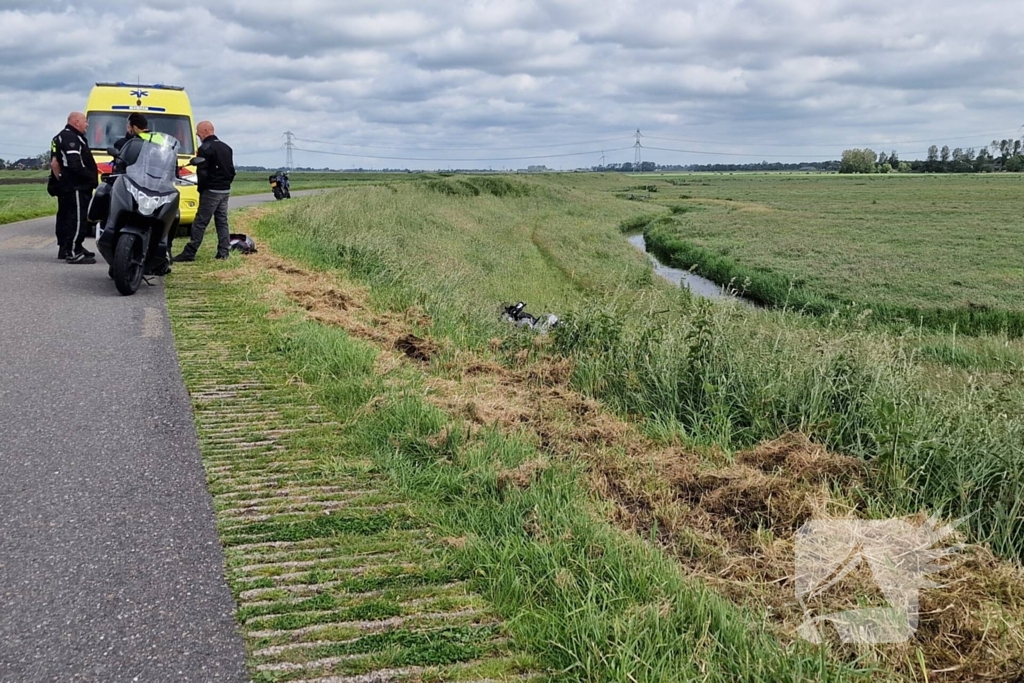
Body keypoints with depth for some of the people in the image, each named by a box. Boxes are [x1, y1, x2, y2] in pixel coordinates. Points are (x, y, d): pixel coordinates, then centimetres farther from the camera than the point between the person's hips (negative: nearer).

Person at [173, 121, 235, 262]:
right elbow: (232, 170, 18)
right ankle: (224, 252, 7)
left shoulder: (205, 148, -11)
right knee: (222, 221, 10)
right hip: (225, 190, 8)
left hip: (211, 191, -8)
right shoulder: (226, 148, 15)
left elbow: (202, 173, -15)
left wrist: (201, 189, -4)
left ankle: (189, 253, -6)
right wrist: (226, 182, 18)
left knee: (200, 223, -7)